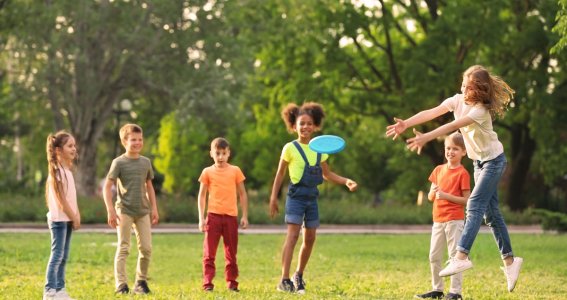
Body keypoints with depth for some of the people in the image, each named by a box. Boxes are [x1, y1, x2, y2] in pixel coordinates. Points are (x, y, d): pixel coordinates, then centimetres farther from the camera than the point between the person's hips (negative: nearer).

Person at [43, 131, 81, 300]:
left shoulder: (67, 170, 14)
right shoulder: (57, 171, -14)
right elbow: (61, 198, -16)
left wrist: (77, 215, 6)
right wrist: (74, 217, -13)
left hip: (68, 219, 9)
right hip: (59, 218, -9)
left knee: (64, 256, 10)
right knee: (57, 254, -9)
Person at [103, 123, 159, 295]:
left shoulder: (146, 162, 8)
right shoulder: (119, 162, -6)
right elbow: (107, 186, -7)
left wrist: (154, 209, 12)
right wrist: (111, 211, -14)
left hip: (143, 211, 4)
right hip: (124, 211, -4)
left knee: (146, 248, 3)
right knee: (123, 248, -5)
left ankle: (141, 282, 17)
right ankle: (121, 285, -4)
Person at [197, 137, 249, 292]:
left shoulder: (235, 171, 4)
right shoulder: (208, 172, 3)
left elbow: (242, 194, 8)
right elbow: (202, 196, 5)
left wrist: (245, 216, 3)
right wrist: (201, 218, -1)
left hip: (231, 216, 1)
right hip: (213, 215, -1)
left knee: (231, 253, 7)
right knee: (209, 252, -4)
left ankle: (232, 283, 14)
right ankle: (207, 284, -4)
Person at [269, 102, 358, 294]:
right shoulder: (290, 148, -6)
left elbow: (326, 174, 18)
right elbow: (280, 174, 0)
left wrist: (346, 181, 5)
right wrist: (273, 197, -3)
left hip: (312, 197, 6)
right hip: (296, 196, -6)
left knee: (310, 238, 8)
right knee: (292, 235, -15)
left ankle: (299, 276, 26)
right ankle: (284, 280, -19)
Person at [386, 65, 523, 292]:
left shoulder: (480, 110, -26)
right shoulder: (458, 100, -6)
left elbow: (453, 126, -40)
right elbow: (431, 113, -16)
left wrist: (426, 138, -51)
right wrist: (406, 124, -30)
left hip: (493, 160, -8)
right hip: (478, 161, 8)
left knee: (475, 206, -19)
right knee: (491, 213, 9)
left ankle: (461, 257, -25)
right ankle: (509, 260, 16)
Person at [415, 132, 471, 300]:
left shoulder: (462, 173, -7)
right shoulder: (438, 170, 11)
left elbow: (466, 199, -9)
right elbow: (430, 197, 13)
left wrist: (446, 196, -18)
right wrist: (434, 192, -10)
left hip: (455, 220, -7)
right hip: (438, 220, 7)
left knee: (454, 255, -6)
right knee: (434, 256, 10)